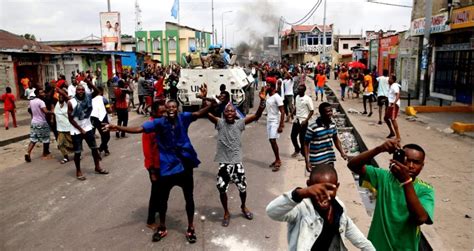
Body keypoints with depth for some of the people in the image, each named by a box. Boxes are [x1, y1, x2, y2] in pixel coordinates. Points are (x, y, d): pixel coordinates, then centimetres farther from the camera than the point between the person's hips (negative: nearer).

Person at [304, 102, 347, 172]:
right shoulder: (312, 128, -20)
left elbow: (336, 139, 14)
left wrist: (342, 152, 2)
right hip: (317, 162, -6)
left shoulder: (332, 124, -1)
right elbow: (306, 144, -14)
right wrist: (307, 162, -18)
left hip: (330, 159, 6)